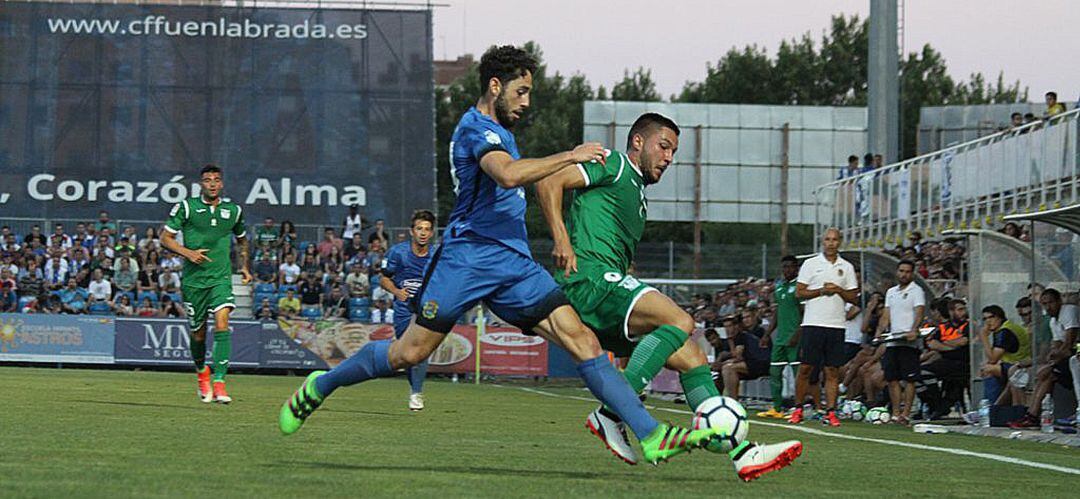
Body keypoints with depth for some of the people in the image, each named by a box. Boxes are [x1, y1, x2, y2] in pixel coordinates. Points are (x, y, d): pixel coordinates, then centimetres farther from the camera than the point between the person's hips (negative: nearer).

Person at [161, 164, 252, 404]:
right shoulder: (186, 207, -2)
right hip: (193, 278, -1)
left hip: (221, 277, 1)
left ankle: (219, 382, -23)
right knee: (198, 332, 8)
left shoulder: (233, 211, 7)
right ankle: (202, 372, 39)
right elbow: (165, 238, 0)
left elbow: (242, 240, 26)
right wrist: (188, 253, -14)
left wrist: (244, 266, 17)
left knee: (222, 323, -20)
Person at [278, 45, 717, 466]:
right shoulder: (476, 127, -9)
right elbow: (508, 174, -28)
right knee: (409, 353, -6)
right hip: (467, 256, -8)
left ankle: (650, 436, -14)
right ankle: (320, 386, 18)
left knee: (582, 340, -6)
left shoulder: (497, 129, 22)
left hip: (514, 263, 8)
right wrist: (570, 157, -22)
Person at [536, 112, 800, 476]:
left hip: (608, 287, 10)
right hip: (590, 279, -10)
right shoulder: (614, 165, 3)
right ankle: (610, 415, -28)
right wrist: (562, 240, -19)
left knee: (692, 357, 1)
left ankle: (742, 453, -5)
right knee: (680, 322, -27)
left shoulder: (638, 197, 31)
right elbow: (549, 183, -9)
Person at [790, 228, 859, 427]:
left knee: (833, 371, -1)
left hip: (836, 326, 2)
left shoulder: (846, 267, 12)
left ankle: (830, 412, -1)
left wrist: (839, 290, -7)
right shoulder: (811, 264, 5)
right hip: (813, 324, -2)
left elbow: (854, 297, 11)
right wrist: (821, 291, -11)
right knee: (805, 368, -3)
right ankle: (798, 410, 6)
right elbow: (799, 292, 1)